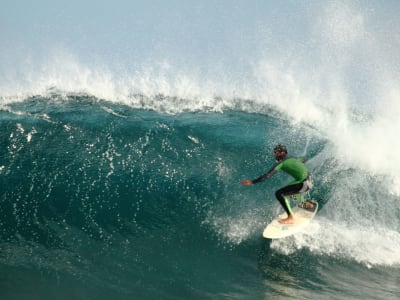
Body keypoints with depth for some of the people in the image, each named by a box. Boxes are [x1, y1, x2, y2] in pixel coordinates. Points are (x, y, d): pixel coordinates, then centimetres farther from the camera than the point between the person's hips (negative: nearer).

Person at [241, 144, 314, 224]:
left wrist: (252, 182, -17)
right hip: (309, 182, 9)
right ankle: (308, 204, 52)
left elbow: (268, 175, -16)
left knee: (279, 193, -10)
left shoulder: (281, 163, -8)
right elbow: (303, 159, 37)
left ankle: (290, 218, -15)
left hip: (303, 184, -9)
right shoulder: (293, 159, 15)